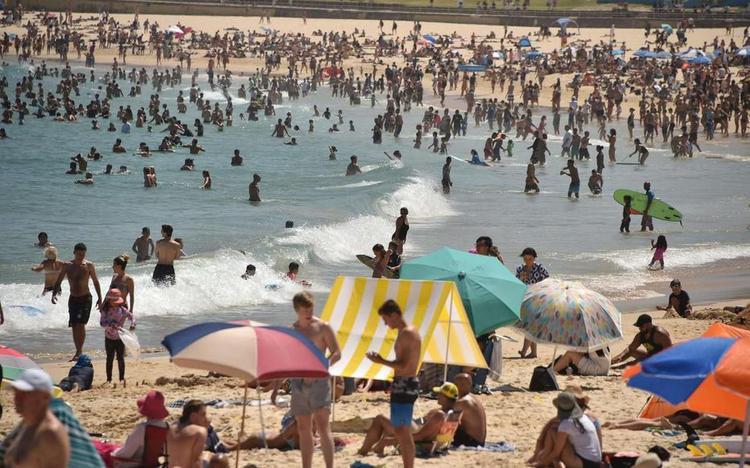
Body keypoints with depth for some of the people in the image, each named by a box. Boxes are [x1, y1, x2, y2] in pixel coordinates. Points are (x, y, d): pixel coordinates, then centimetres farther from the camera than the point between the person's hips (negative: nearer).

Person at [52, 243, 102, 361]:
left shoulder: (89, 266, -4)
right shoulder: (67, 266, 0)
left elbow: (95, 282, 5)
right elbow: (58, 281, 3)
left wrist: (99, 298, 3)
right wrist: (54, 294, -13)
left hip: (85, 298, -3)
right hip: (73, 298, 3)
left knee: (81, 324, -17)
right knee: (74, 326, 6)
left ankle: (79, 351, -13)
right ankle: (78, 352, 16)